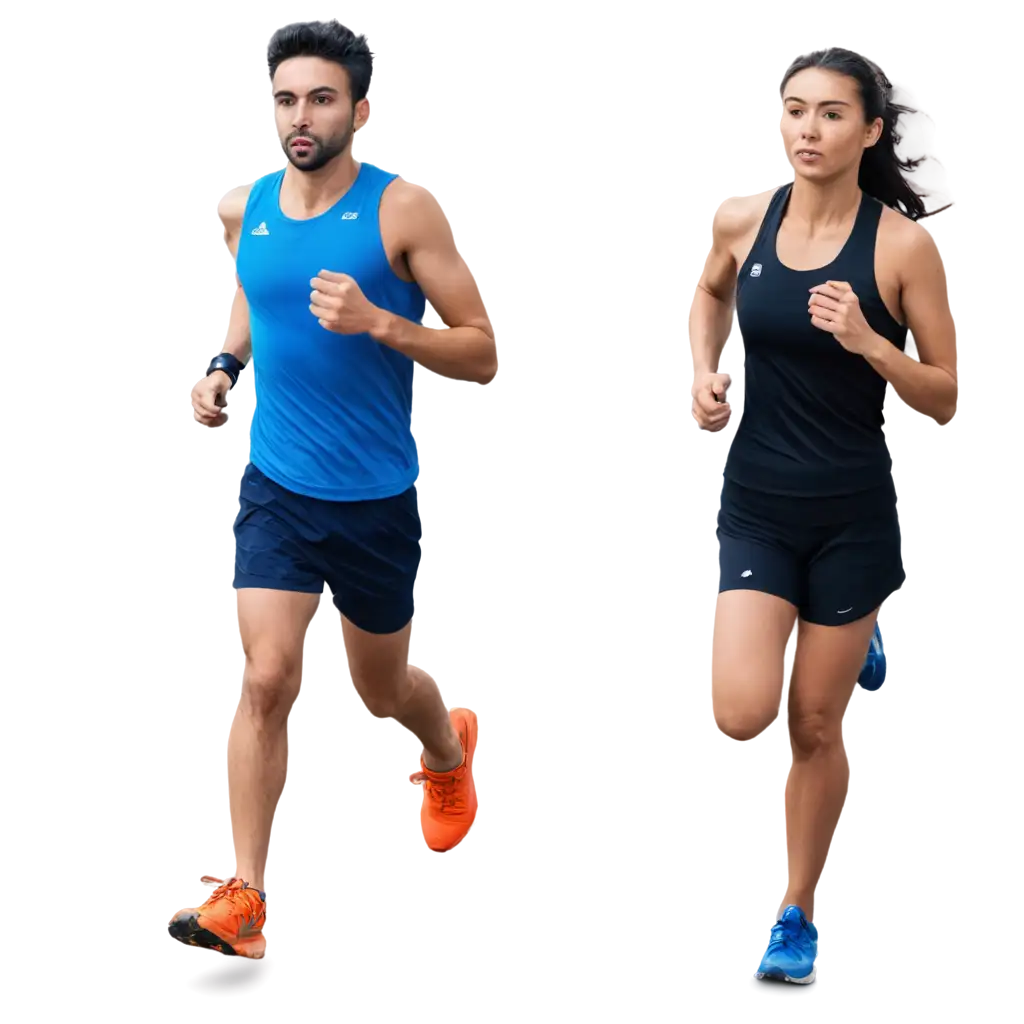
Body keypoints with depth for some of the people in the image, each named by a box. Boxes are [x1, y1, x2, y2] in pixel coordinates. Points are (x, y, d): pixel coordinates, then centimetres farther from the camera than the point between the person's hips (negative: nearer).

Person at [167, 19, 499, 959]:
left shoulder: (402, 210, -13)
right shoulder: (245, 210, 0)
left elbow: (484, 356, -13)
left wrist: (379, 323, -28)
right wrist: (223, 369, 2)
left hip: (376, 498, -2)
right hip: (276, 488, 2)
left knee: (383, 686, 17)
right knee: (263, 677, -13)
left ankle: (450, 751, 53)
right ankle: (243, 897, -11)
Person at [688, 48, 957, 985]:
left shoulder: (903, 243, -12)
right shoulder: (740, 219, -4)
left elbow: (944, 399, -7)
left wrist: (868, 343, -24)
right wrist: (704, 374, 4)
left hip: (853, 514, -2)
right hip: (754, 508, 2)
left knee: (817, 725, 8)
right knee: (740, 717, -12)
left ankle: (797, 916, 28)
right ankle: (827, 639, 24)